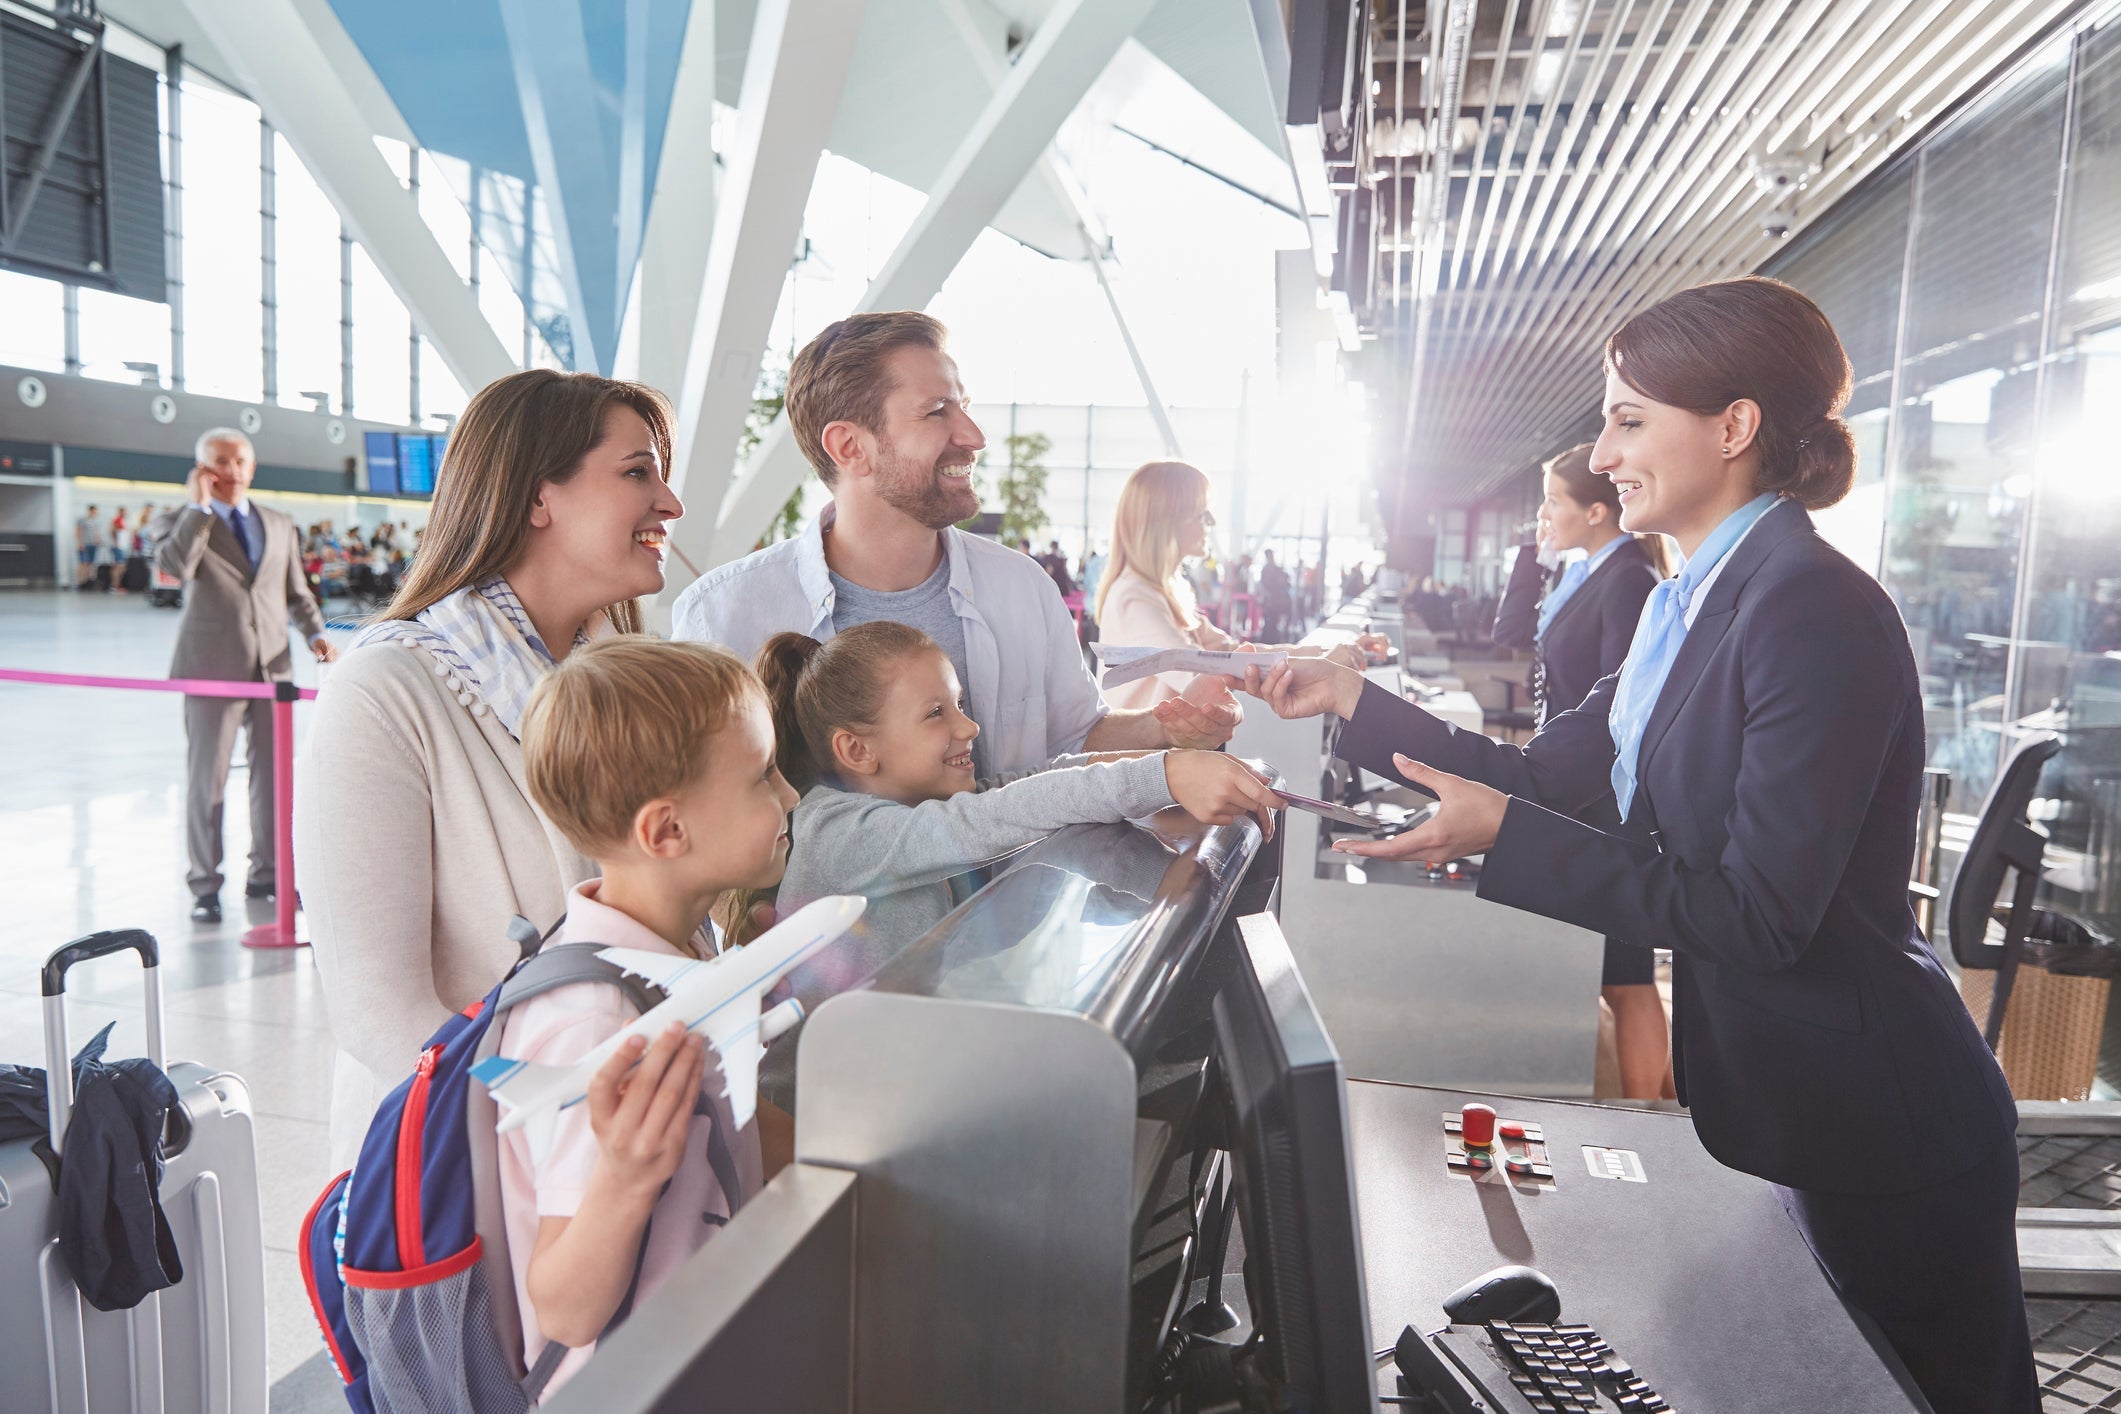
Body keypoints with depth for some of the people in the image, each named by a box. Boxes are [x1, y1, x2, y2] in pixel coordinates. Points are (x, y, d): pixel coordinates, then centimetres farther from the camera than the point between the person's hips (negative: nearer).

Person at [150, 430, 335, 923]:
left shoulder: (280, 525, 15)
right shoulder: (179, 521, 2)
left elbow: (296, 593, 17)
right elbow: (175, 568, -20)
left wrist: (316, 634, -1)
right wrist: (198, 506, -16)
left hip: (273, 667, 4)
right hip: (212, 668, -4)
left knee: (273, 773, 9)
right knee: (206, 778, 2)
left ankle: (266, 874, 23)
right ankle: (205, 886, 13)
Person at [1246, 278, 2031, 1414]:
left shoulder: (1815, 609, -23)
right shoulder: (1691, 606, 7)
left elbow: (1759, 915, -25)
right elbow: (1548, 774, 8)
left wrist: (1503, 836, -25)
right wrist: (1351, 702, 4)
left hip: (1887, 1135, -9)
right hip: (1789, 1105, 9)